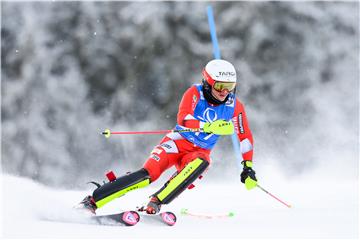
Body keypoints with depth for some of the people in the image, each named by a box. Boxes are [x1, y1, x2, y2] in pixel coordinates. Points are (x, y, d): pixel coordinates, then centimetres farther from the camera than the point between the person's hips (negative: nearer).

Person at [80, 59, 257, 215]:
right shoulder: (195, 93, -13)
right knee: (148, 174, -23)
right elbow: (182, 118, -30)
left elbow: (245, 137, 4)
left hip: (200, 152, 2)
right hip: (178, 143, -2)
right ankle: (92, 201, -19)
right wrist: (208, 126, -46)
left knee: (201, 164, -35)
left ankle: (155, 203, -38)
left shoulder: (234, 106, -5)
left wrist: (248, 167, -2)